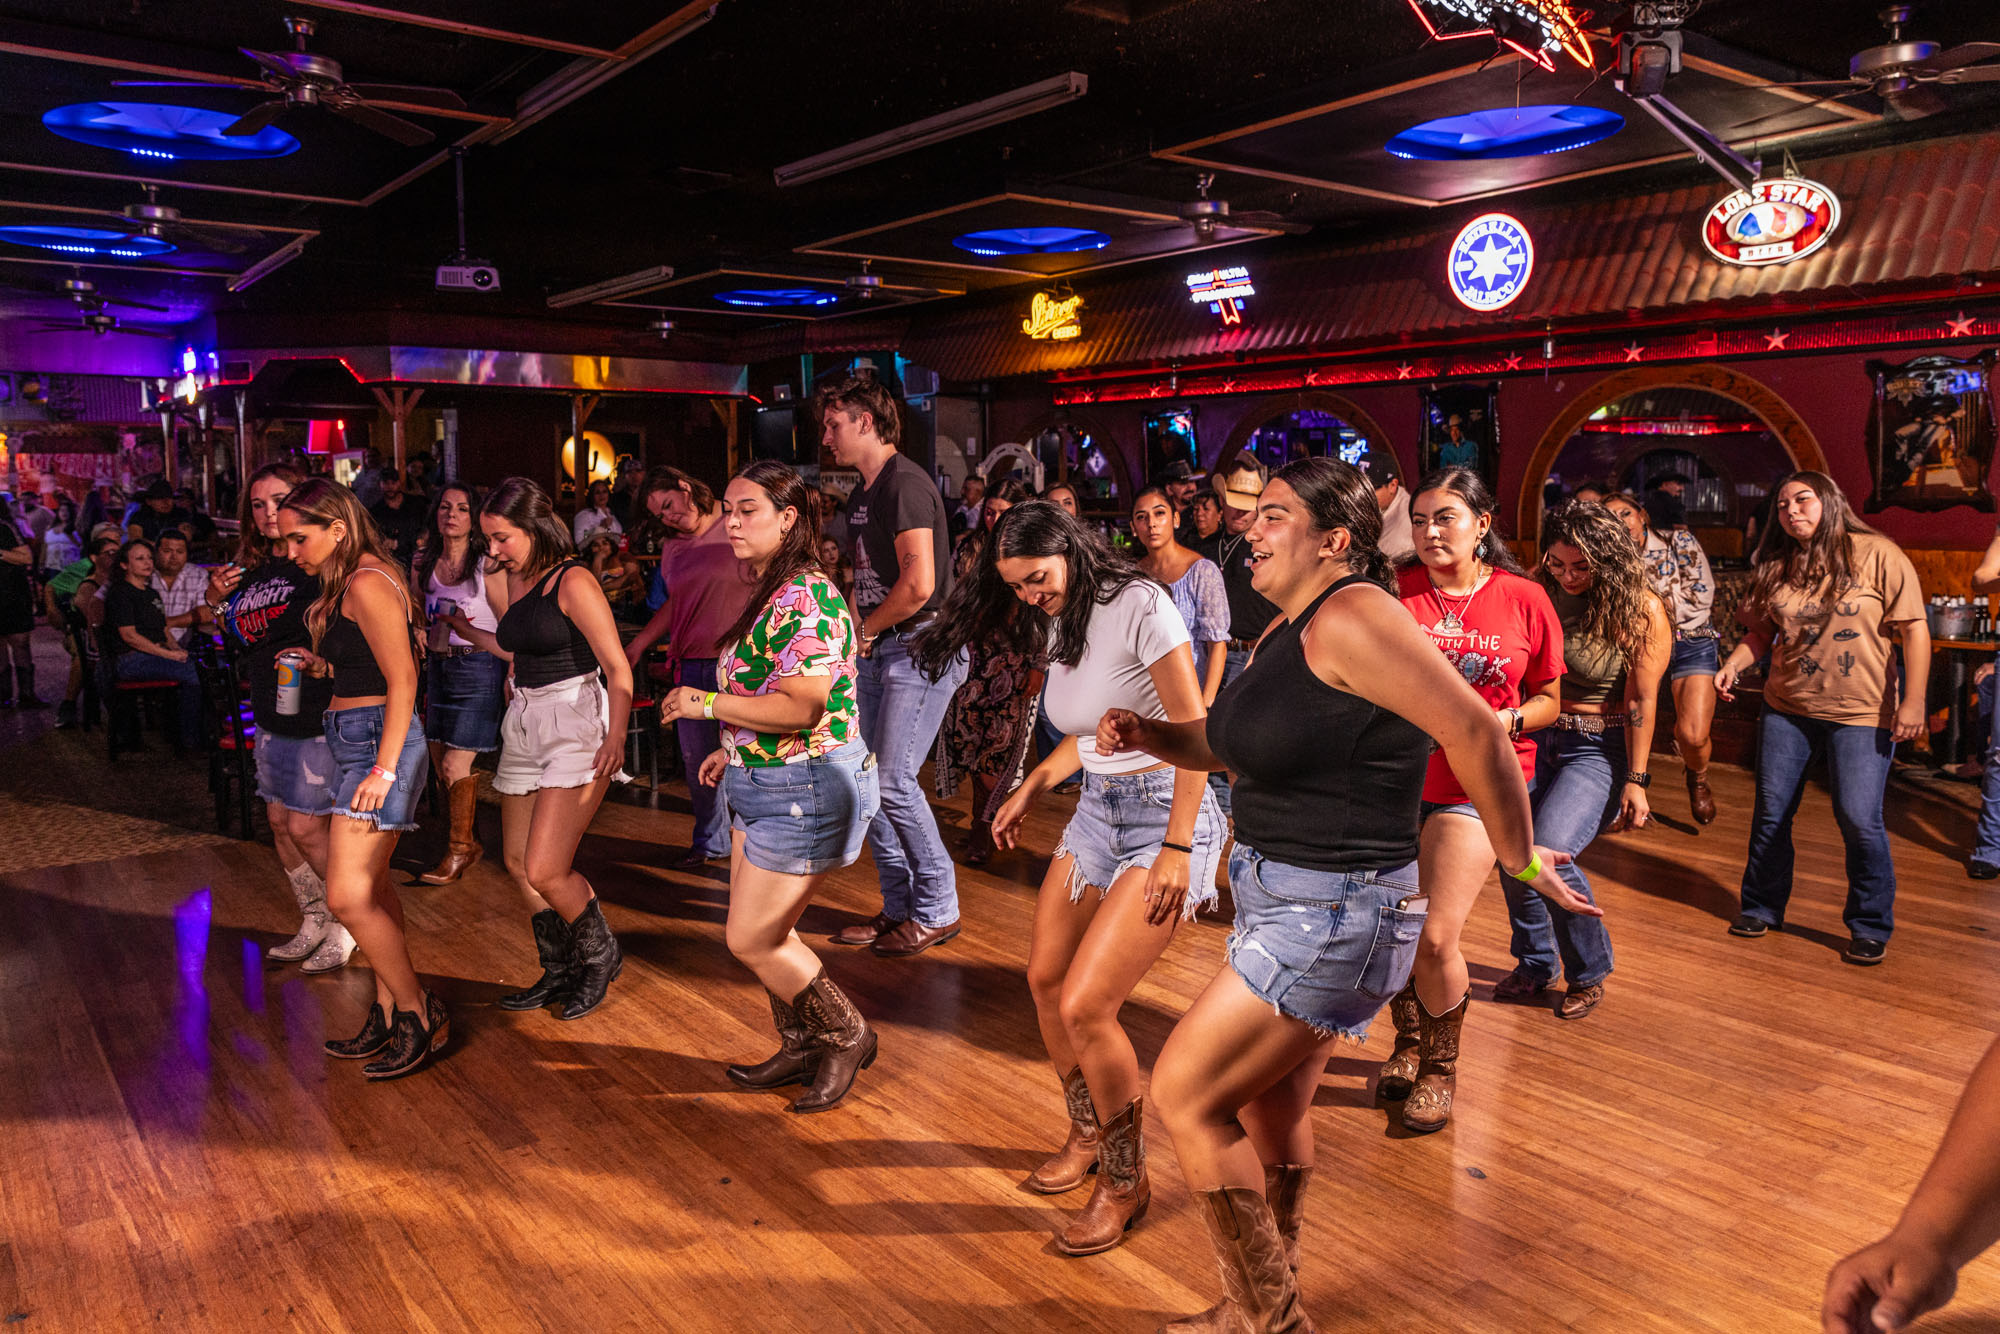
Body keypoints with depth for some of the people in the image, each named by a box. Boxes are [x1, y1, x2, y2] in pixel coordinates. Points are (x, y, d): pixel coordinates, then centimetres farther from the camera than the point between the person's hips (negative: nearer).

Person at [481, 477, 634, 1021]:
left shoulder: (573, 581, -13)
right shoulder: (515, 578, 11)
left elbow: (618, 669, -18)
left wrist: (616, 736, -27)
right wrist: (469, 632, 30)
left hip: (576, 720, -9)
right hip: (524, 724, 9)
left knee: (544, 870, -13)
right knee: (518, 863, 9)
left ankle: (600, 956, 13)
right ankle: (560, 973, 26)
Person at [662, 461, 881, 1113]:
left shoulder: (805, 599, -21)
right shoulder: (771, 593, 11)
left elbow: (799, 709, -28)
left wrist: (706, 703, -19)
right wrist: (733, 748, 18)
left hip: (806, 789, -10)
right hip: (765, 784, 10)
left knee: (751, 940, -1)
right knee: (762, 932, 17)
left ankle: (846, 1037, 17)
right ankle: (801, 1048, 33)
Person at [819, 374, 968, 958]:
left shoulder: (904, 484, -14)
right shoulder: (862, 493, 17)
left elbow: (918, 585, -24)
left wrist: (866, 630, -10)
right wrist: (858, 632, 7)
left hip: (921, 646, -10)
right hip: (881, 649, 10)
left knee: (893, 781, -11)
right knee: (868, 780, 9)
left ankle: (936, 910, 5)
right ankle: (899, 905, 21)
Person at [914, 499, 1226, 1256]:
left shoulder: (1139, 605, -16)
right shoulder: (1059, 626, 10)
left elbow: (1195, 730, -18)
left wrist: (1177, 849, -22)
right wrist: (1032, 789, 9)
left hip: (1163, 813, -9)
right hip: (1096, 810, 9)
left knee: (1084, 1005, -14)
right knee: (1045, 979, 11)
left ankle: (1125, 1181, 8)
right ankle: (1087, 1134, 34)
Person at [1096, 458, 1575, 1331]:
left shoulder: (1350, 617, -20)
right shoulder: (1287, 629, 10)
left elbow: (1475, 733, -22)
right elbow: (1226, 742, 18)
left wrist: (1518, 859, -11)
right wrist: (1143, 734, -1)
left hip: (1334, 916, -10)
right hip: (1281, 900, 10)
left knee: (1184, 1093, -3)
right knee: (1270, 1112, 20)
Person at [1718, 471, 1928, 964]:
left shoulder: (1877, 554, -8)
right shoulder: (1776, 568, 4)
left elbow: (1914, 629, -8)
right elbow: (1761, 631, 12)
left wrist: (1913, 701, -12)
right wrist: (1733, 664, -7)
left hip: (1861, 714, -4)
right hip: (1787, 708, 4)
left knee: (1859, 819, -6)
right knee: (1771, 813, 8)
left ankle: (1871, 927, 14)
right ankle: (1761, 908, 26)